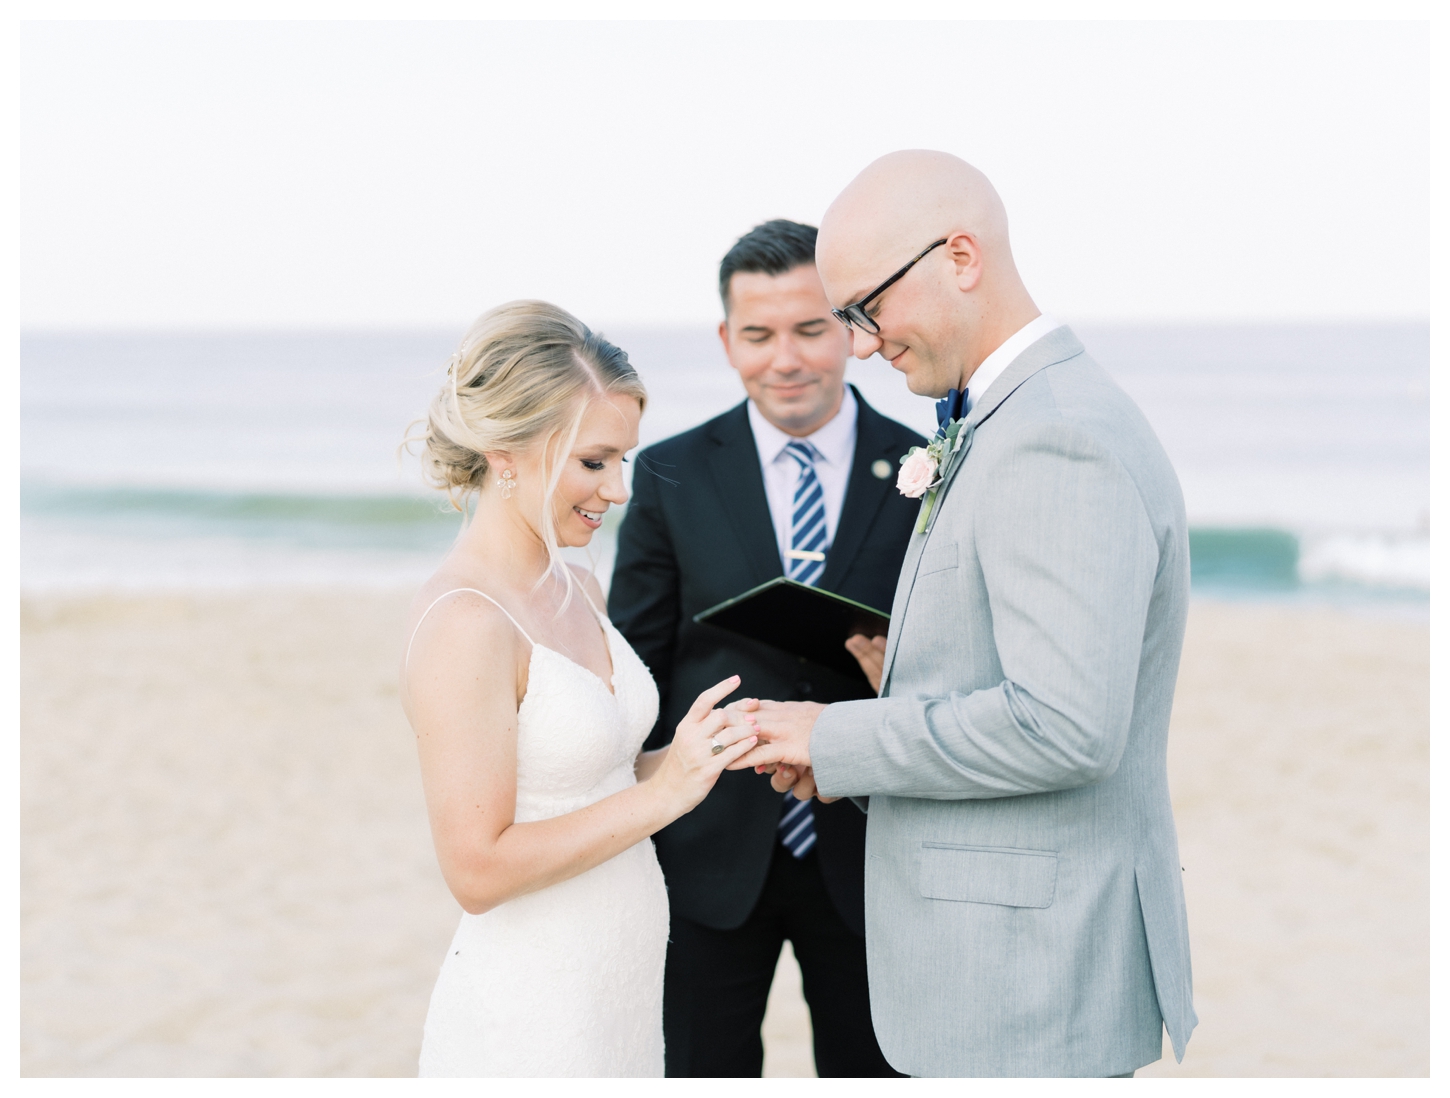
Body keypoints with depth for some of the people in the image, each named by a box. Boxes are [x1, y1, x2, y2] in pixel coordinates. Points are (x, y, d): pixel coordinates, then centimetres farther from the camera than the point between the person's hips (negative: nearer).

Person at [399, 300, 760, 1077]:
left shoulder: (576, 591, 7)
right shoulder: (464, 623, -19)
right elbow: (478, 870, -21)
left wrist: (709, 752, 0)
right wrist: (663, 793, -20)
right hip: (526, 1019, -8)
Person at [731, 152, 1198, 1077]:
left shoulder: (1063, 443, -20)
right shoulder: (1010, 423, 14)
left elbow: (1064, 724, -27)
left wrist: (838, 739, -17)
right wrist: (866, 732, 5)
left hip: (1033, 963, -10)